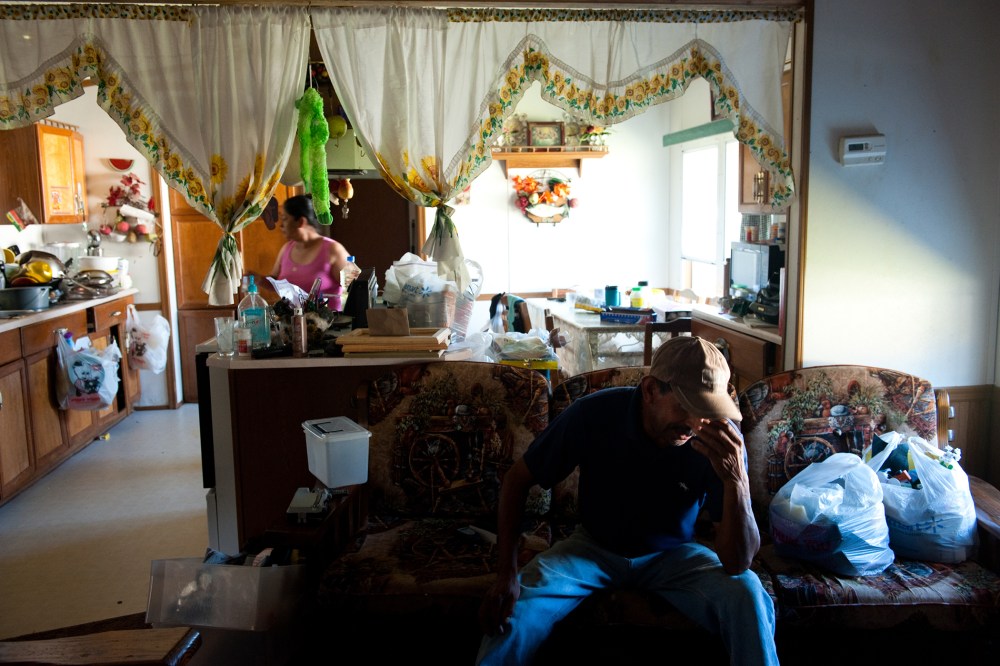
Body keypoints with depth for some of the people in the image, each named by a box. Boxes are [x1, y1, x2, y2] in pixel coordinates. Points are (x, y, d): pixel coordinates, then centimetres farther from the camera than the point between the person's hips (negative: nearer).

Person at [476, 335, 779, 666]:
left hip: (673, 554, 1)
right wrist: (506, 574, -21)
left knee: (749, 596, -28)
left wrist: (735, 479, -43)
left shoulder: (722, 439, -24)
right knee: (514, 607, -27)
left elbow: (737, 563, -25)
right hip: (594, 546, 0)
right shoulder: (594, 414, -24)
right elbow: (517, 479, -11)